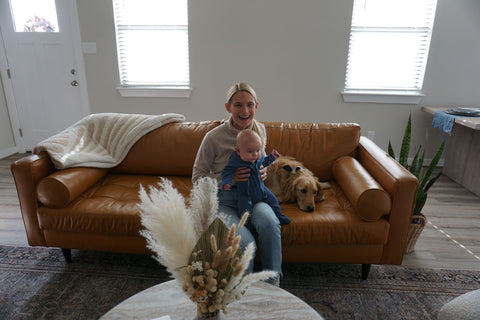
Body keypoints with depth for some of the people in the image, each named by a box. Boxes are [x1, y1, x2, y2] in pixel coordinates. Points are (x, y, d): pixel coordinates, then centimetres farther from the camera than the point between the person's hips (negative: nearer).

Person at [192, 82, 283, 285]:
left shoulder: (260, 130, 1)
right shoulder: (214, 137, -13)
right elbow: (197, 178, -6)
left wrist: (262, 173, -4)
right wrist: (228, 178, -21)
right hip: (223, 200, -3)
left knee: (269, 223, -31)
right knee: (244, 241, -28)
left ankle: (273, 283, -11)